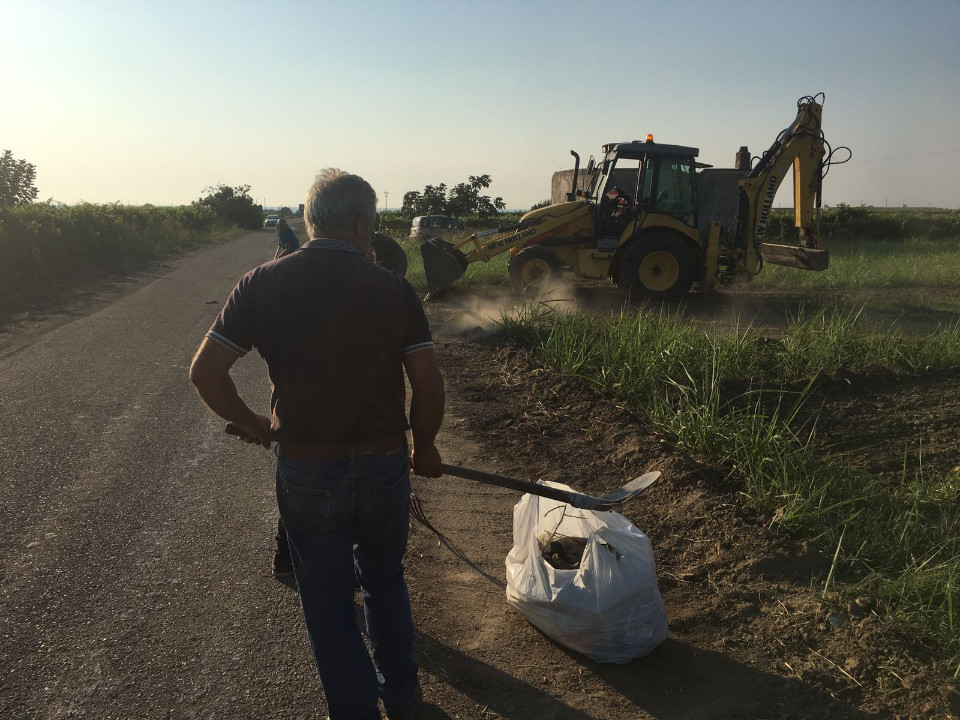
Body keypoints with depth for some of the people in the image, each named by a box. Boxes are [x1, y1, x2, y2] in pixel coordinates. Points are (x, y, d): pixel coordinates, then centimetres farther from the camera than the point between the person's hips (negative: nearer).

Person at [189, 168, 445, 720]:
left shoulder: (264, 284, -7)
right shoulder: (392, 288, -9)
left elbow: (206, 372, -9)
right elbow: (429, 384, -11)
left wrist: (250, 423, 8)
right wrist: (424, 446, 6)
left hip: (305, 471, 0)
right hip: (384, 466, 1)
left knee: (328, 602, 18)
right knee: (386, 581, 25)